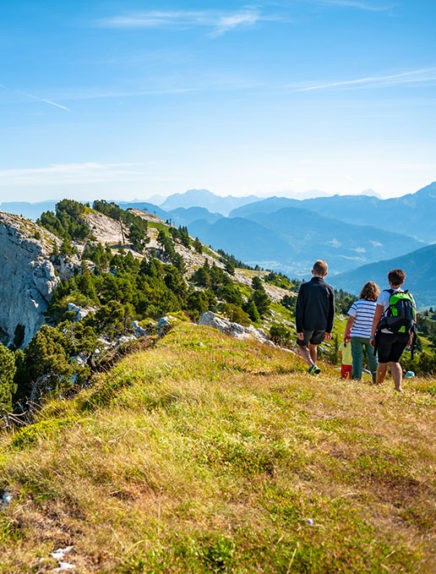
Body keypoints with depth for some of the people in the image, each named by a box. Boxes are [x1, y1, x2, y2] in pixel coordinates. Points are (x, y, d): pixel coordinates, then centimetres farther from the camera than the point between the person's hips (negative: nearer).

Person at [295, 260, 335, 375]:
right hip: (322, 326, 3)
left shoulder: (305, 287, -11)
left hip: (307, 325, -3)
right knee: (313, 346, 23)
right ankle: (312, 369, 27)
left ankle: (312, 366, -9)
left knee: (301, 346, 15)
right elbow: (331, 311, 2)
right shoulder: (329, 289, -3)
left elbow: (299, 309, -12)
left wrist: (299, 329, -8)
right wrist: (328, 330, 11)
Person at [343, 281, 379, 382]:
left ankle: (357, 378, 2)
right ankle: (376, 378, 20)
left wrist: (346, 334, 2)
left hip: (357, 335, -1)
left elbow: (350, 321, -8)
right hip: (371, 336, 2)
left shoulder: (357, 304, -8)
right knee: (372, 357, 15)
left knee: (357, 357, 3)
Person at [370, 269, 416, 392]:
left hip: (387, 334, -4)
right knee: (394, 361, 14)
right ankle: (398, 387, 0)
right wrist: (410, 336, 17)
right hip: (404, 335, 4)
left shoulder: (384, 295, -7)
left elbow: (377, 317, -9)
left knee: (383, 362, 11)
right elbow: (413, 318, 8)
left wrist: (372, 335, -2)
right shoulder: (409, 296, 5)